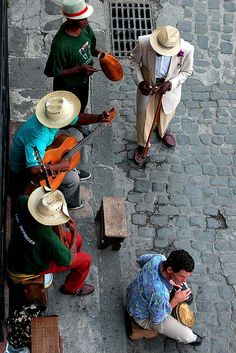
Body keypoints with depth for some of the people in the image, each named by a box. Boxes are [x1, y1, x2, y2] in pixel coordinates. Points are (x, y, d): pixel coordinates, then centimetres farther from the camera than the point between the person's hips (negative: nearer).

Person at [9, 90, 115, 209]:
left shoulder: (52, 115, -16)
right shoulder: (37, 137, -43)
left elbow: (78, 119, -2)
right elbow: (33, 169, -49)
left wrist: (100, 118, -17)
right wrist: (59, 166, -37)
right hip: (24, 170, -9)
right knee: (71, 178, -14)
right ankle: (69, 203, 17)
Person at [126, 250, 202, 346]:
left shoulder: (158, 258, -28)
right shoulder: (159, 294, -45)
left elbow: (141, 259, -1)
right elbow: (156, 319, -25)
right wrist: (175, 301, -20)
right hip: (144, 316, -7)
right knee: (186, 336, -5)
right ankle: (190, 338, 30)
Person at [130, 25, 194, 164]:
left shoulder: (186, 49, -33)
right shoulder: (144, 43, -33)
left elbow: (186, 71, -13)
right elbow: (134, 61, -11)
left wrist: (170, 84, -26)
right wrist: (140, 82, -21)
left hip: (170, 86, 1)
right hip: (148, 85, 0)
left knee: (166, 111, 28)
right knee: (144, 115, 18)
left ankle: (163, 130, 63)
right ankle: (143, 144, 45)